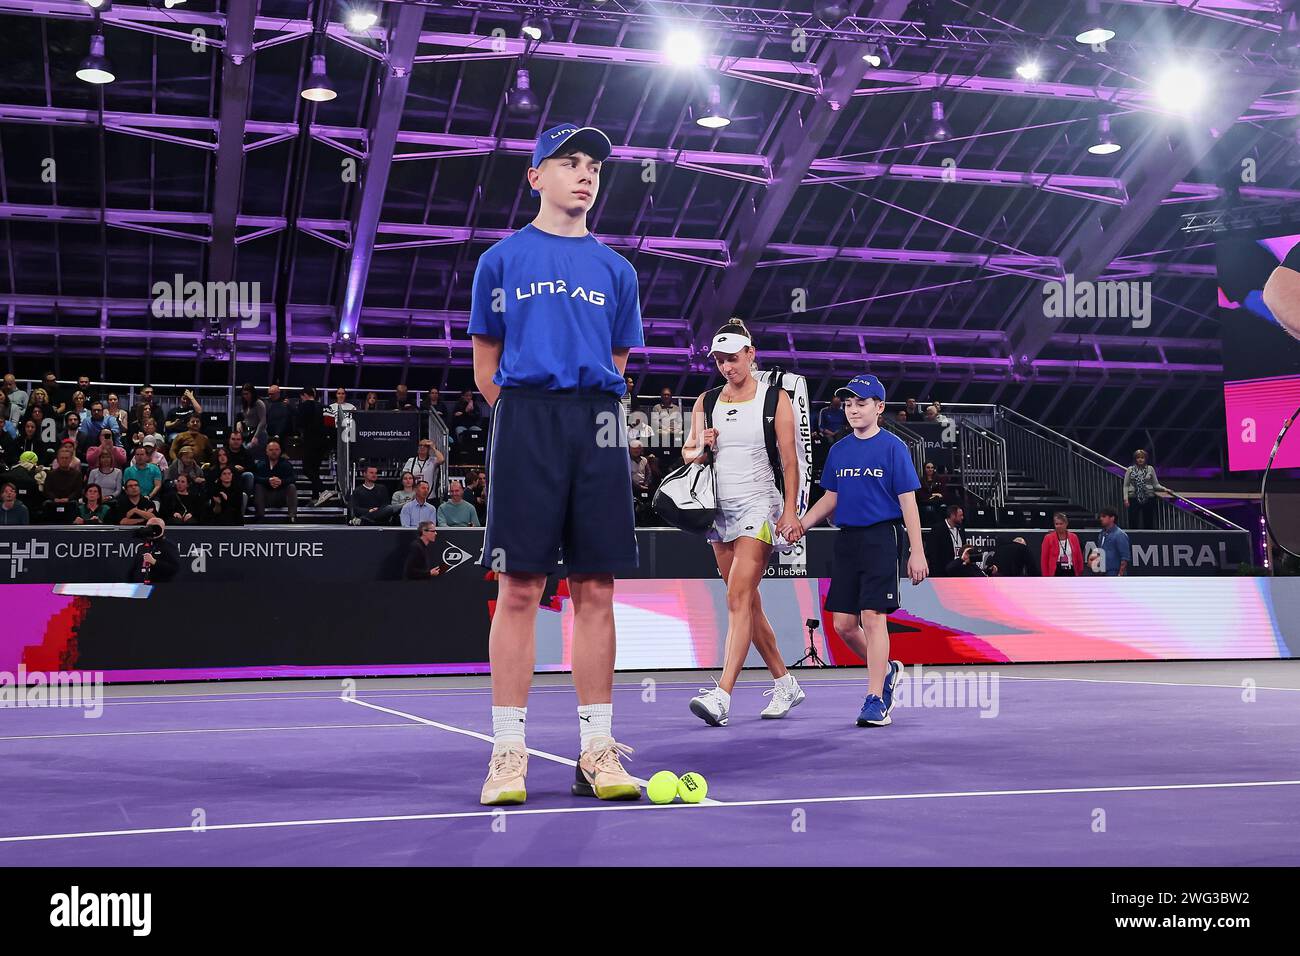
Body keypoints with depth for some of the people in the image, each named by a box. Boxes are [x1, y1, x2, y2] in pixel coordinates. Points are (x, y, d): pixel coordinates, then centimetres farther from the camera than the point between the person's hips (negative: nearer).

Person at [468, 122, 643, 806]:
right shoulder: (502, 260, 11)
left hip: (596, 428, 3)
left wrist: (589, 411, 7)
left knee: (595, 589, 1)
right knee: (519, 588, -5)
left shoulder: (616, 270, 18)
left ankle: (596, 750, 6)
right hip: (525, 421, -2)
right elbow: (485, 370, 11)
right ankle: (508, 751, -1)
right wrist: (528, 418, 5)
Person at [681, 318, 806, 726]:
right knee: (748, 604, 9)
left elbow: (789, 461, -4)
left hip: (759, 506, -6)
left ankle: (722, 696, -24)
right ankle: (786, 685, 22)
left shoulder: (775, 399, -1)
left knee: (739, 598, -17)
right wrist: (699, 448, -8)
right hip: (720, 508, 6)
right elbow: (689, 455, 15)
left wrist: (790, 512, -13)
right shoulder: (707, 401, 11)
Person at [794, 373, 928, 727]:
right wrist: (800, 524, 4)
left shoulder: (893, 446, -4)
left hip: (880, 538, -6)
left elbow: (907, 501, -6)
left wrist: (916, 551, -9)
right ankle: (886, 670, 30)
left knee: (873, 617, -10)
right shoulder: (839, 450, 12)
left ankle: (875, 700, -4)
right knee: (843, 624, 5)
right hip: (846, 539, 6)